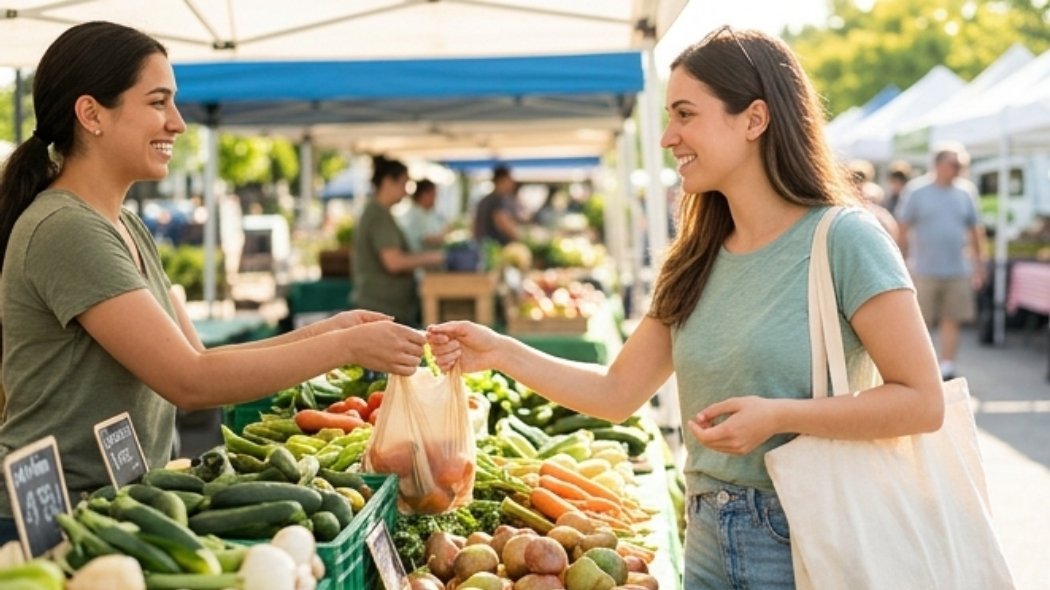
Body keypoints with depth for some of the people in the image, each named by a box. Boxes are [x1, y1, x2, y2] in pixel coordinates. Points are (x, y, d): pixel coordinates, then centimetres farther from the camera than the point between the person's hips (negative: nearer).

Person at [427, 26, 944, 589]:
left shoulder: (842, 237, -13)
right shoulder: (695, 262, 6)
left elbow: (922, 401, -15)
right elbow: (618, 393, 7)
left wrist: (779, 416, -23)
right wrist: (501, 352, -2)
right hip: (708, 544, 6)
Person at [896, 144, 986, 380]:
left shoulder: (966, 191, 9)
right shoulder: (916, 190, -2)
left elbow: (975, 230, 16)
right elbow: (903, 228, 0)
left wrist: (979, 264, 14)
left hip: (958, 270, 3)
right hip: (924, 270, -3)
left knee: (951, 320, 3)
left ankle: (947, 368, 10)